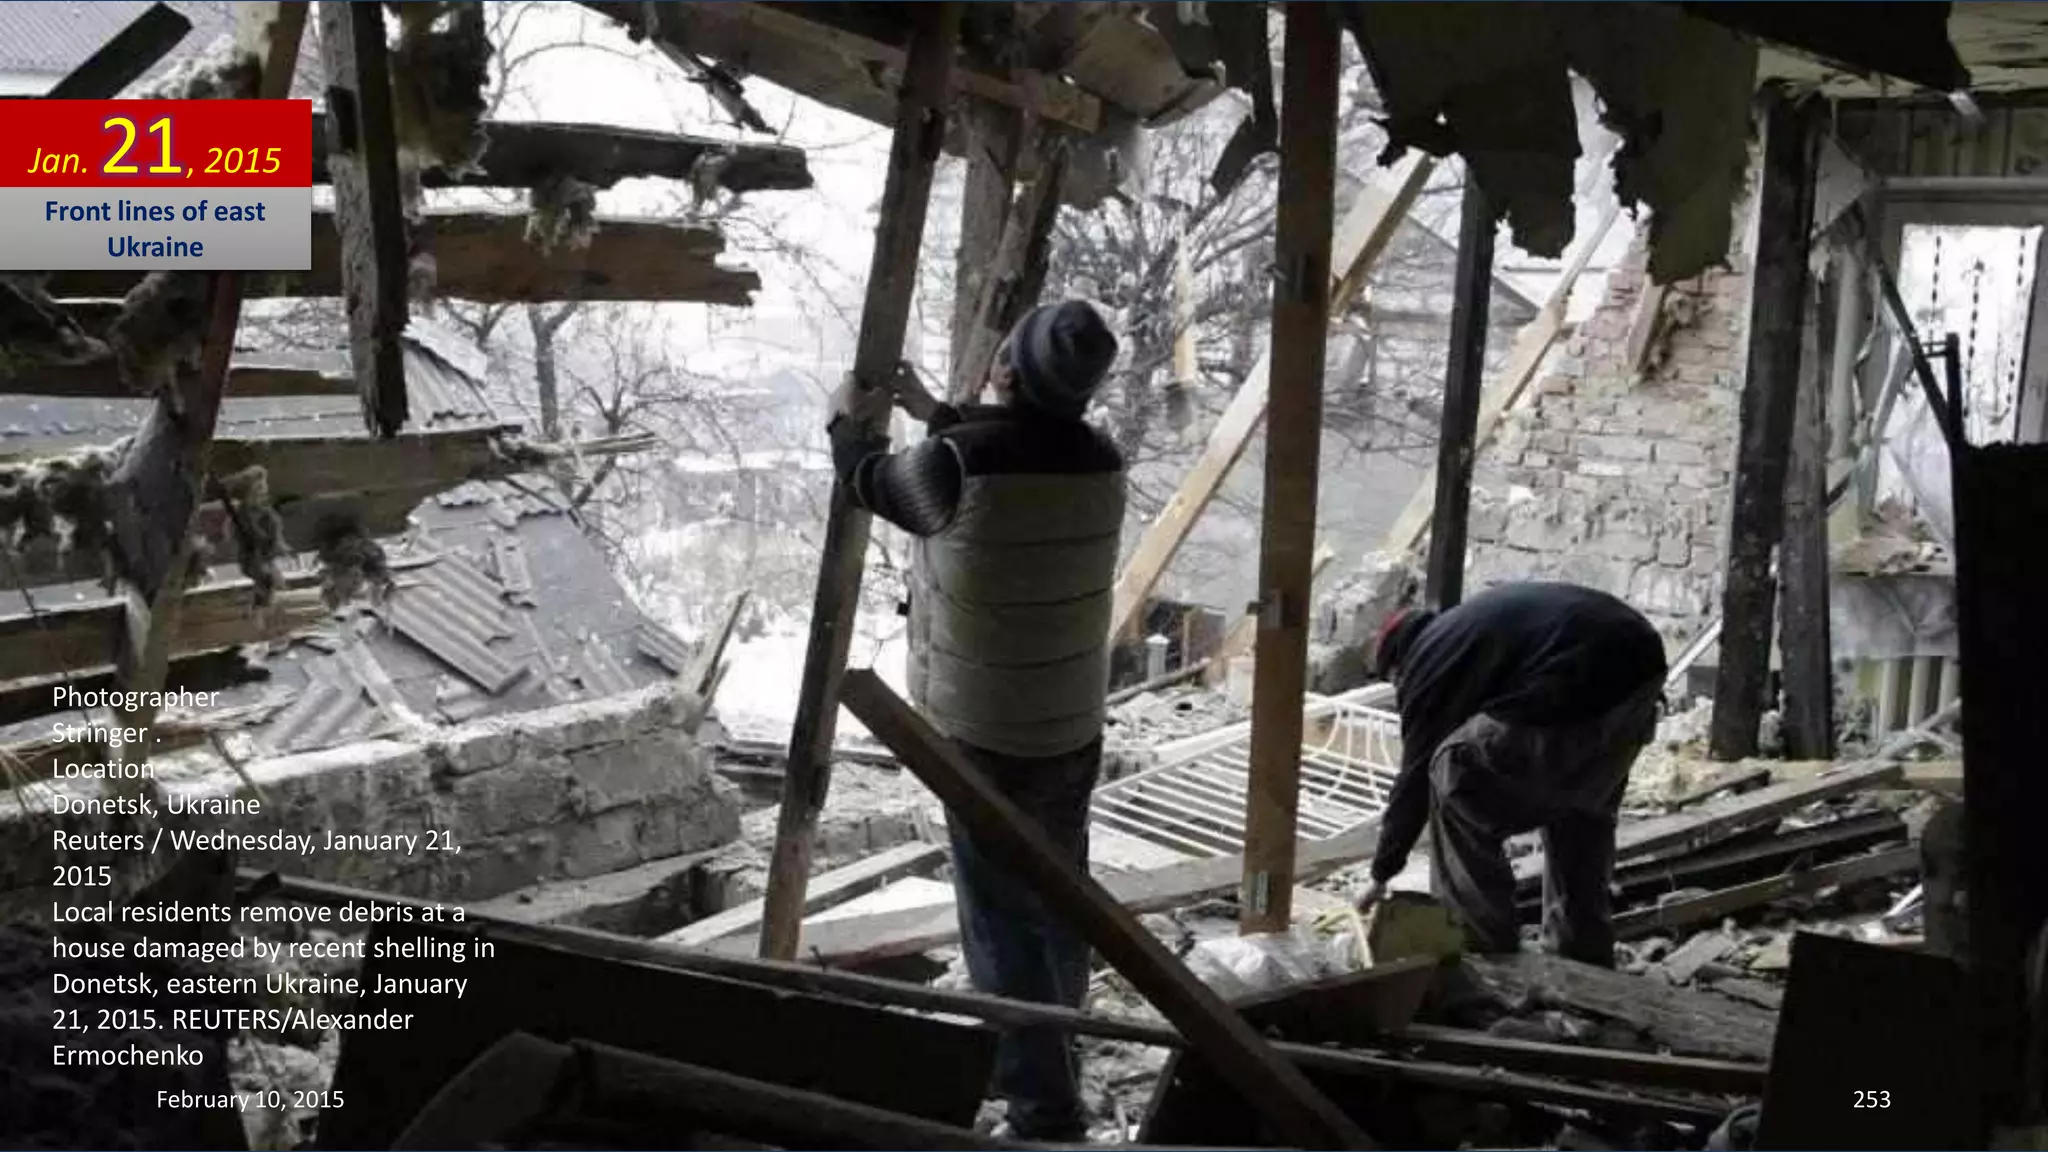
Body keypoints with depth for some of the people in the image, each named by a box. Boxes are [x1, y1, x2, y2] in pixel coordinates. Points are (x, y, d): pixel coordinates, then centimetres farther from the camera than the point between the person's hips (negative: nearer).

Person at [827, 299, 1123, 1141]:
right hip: (1074, 733, 6)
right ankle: (1047, 1064, 37)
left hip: (987, 740, -6)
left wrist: (848, 422, 20)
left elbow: (869, 479, 0)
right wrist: (937, 414, 27)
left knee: (1004, 925, 0)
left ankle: (1044, 1113, 2)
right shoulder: (1100, 465, -4)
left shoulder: (956, 465, -21)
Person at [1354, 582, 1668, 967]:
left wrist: (1382, 873, 25)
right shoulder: (1470, 623, 35)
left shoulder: (1425, 662, 12)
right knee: (1584, 807, 29)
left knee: (1457, 778, 9)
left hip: (1579, 686, -9)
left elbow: (1415, 773, 16)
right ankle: (1584, 954, 34)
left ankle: (1484, 946, 12)